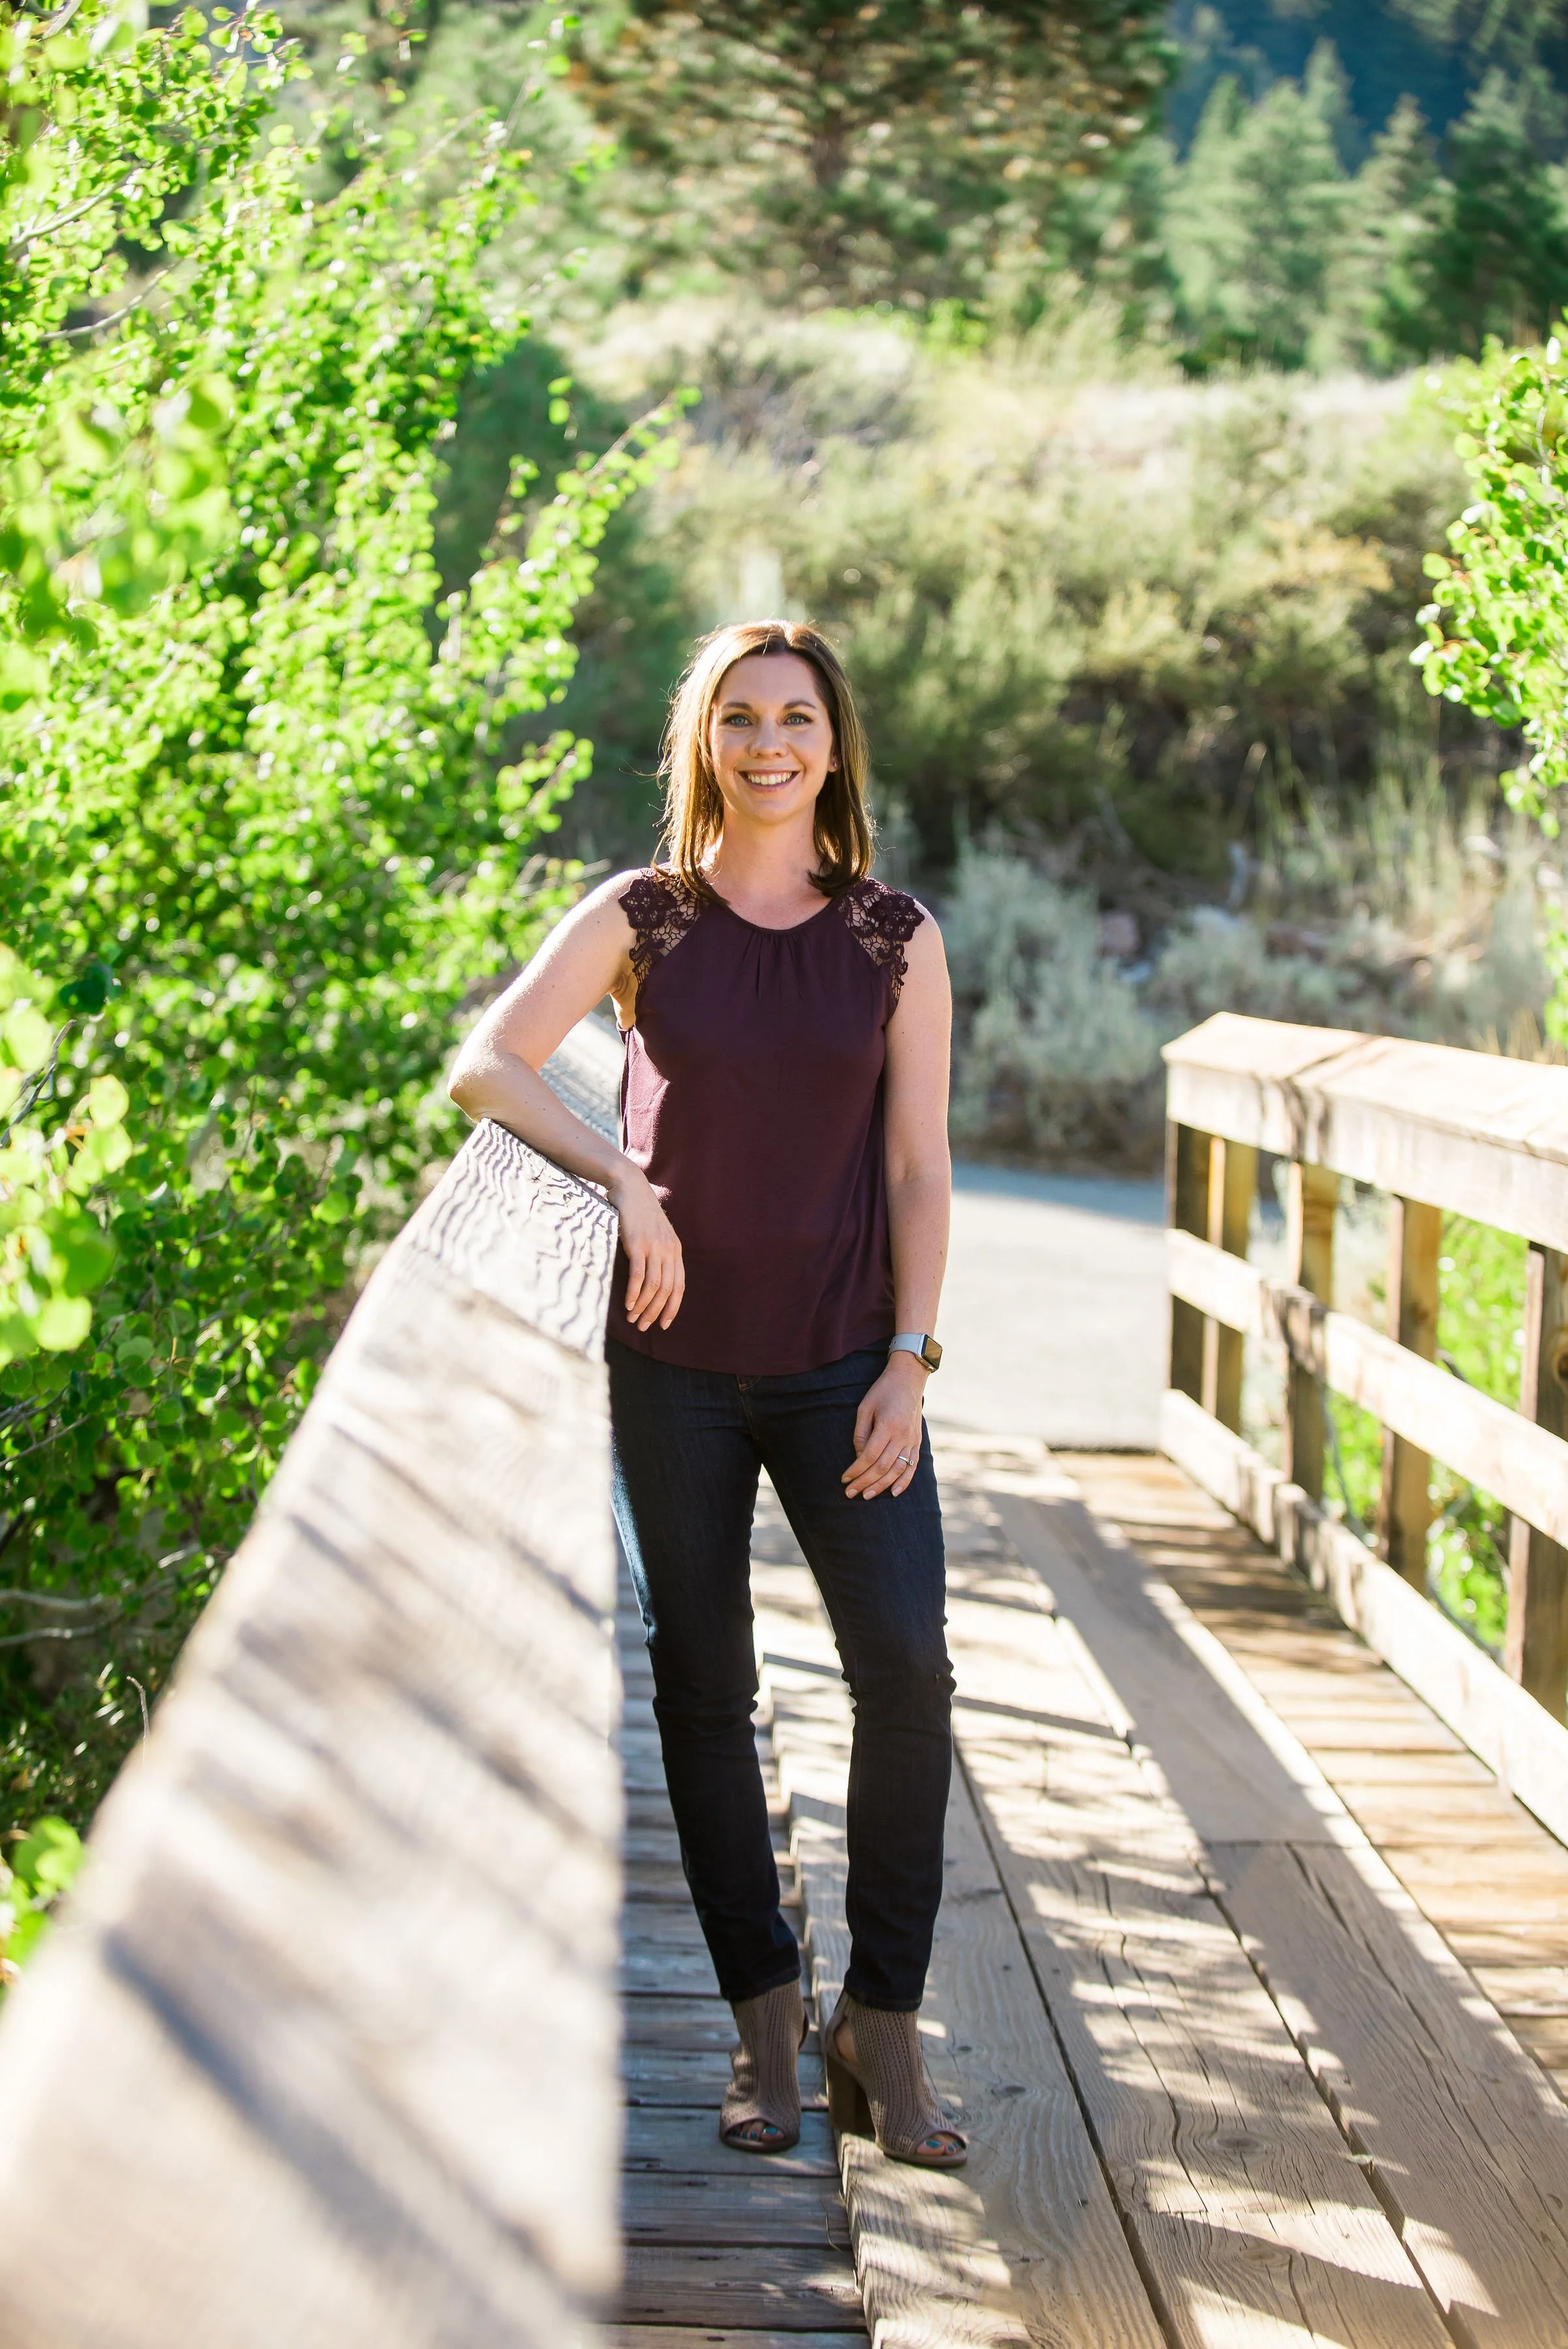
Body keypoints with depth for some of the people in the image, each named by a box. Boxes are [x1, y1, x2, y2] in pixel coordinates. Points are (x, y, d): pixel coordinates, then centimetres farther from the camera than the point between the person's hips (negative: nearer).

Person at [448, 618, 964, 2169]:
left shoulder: (897, 939, 4)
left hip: (842, 1366, 0)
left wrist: (909, 1364, -5)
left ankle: (881, 2031, 2)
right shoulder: (641, 918, 2)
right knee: (704, 1689, 5)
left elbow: (917, 1170, 2)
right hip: (674, 1361, 0)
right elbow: (483, 1065, -8)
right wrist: (623, 1177, -21)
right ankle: (762, 2024, 18)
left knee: (905, 1671, -11)